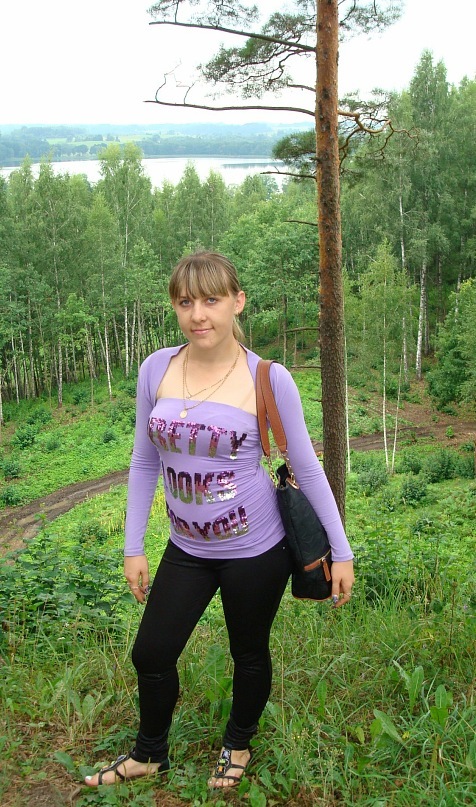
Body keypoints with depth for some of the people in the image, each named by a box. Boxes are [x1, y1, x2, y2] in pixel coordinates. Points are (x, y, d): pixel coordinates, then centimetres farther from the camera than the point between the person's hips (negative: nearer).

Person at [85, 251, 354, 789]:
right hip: (186, 550, 4)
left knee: (249, 653, 16)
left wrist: (341, 552, -5)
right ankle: (150, 754, 39)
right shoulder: (156, 370, -6)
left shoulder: (268, 380, -16)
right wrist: (133, 548, 5)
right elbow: (145, 462, 4)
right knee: (150, 654, 10)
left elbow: (307, 469, -7)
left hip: (255, 551, -3)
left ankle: (238, 746, 45)